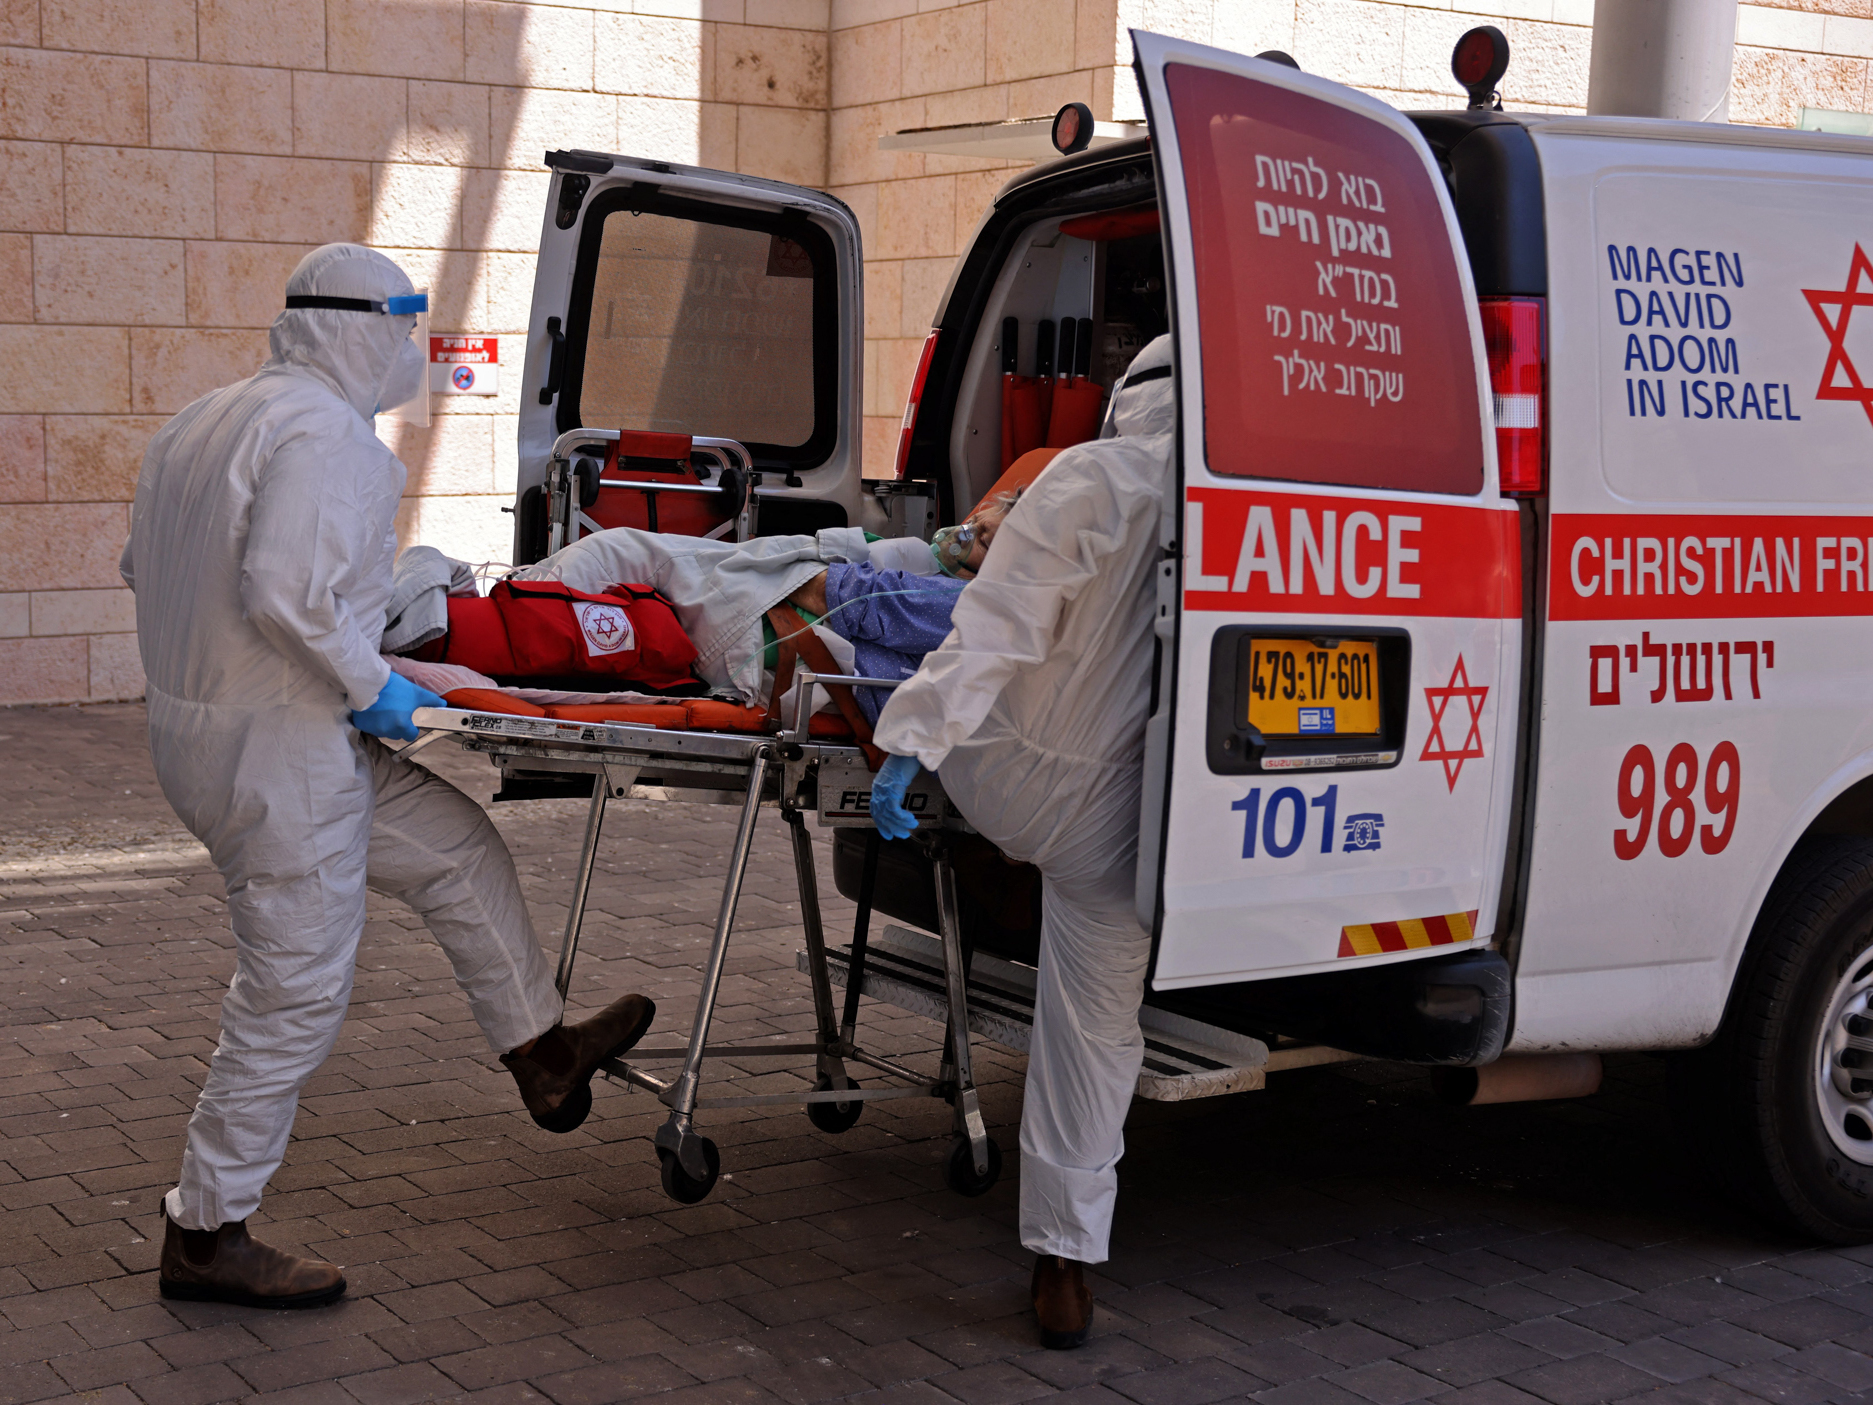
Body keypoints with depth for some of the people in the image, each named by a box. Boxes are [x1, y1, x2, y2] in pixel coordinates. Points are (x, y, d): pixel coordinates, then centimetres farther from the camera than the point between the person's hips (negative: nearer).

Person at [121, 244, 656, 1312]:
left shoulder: (205, 422, 12)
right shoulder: (324, 432, -18)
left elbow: (144, 567, 16)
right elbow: (286, 593, -29)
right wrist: (370, 688, -15)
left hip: (201, 717, 11)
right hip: (275, 750, -10)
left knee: (460, 848, 20)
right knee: (298, 992, 0)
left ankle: (542, 1054, 30)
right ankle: (207, 1235, 11)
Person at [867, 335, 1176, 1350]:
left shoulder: (1092, 481, -11)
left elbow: (994, 630, -18)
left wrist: (910, 744, -18)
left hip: (1008, 782, -3)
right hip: (1122, 817, 3)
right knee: (1096, 1030, 10)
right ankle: (1065, 1265, 17)